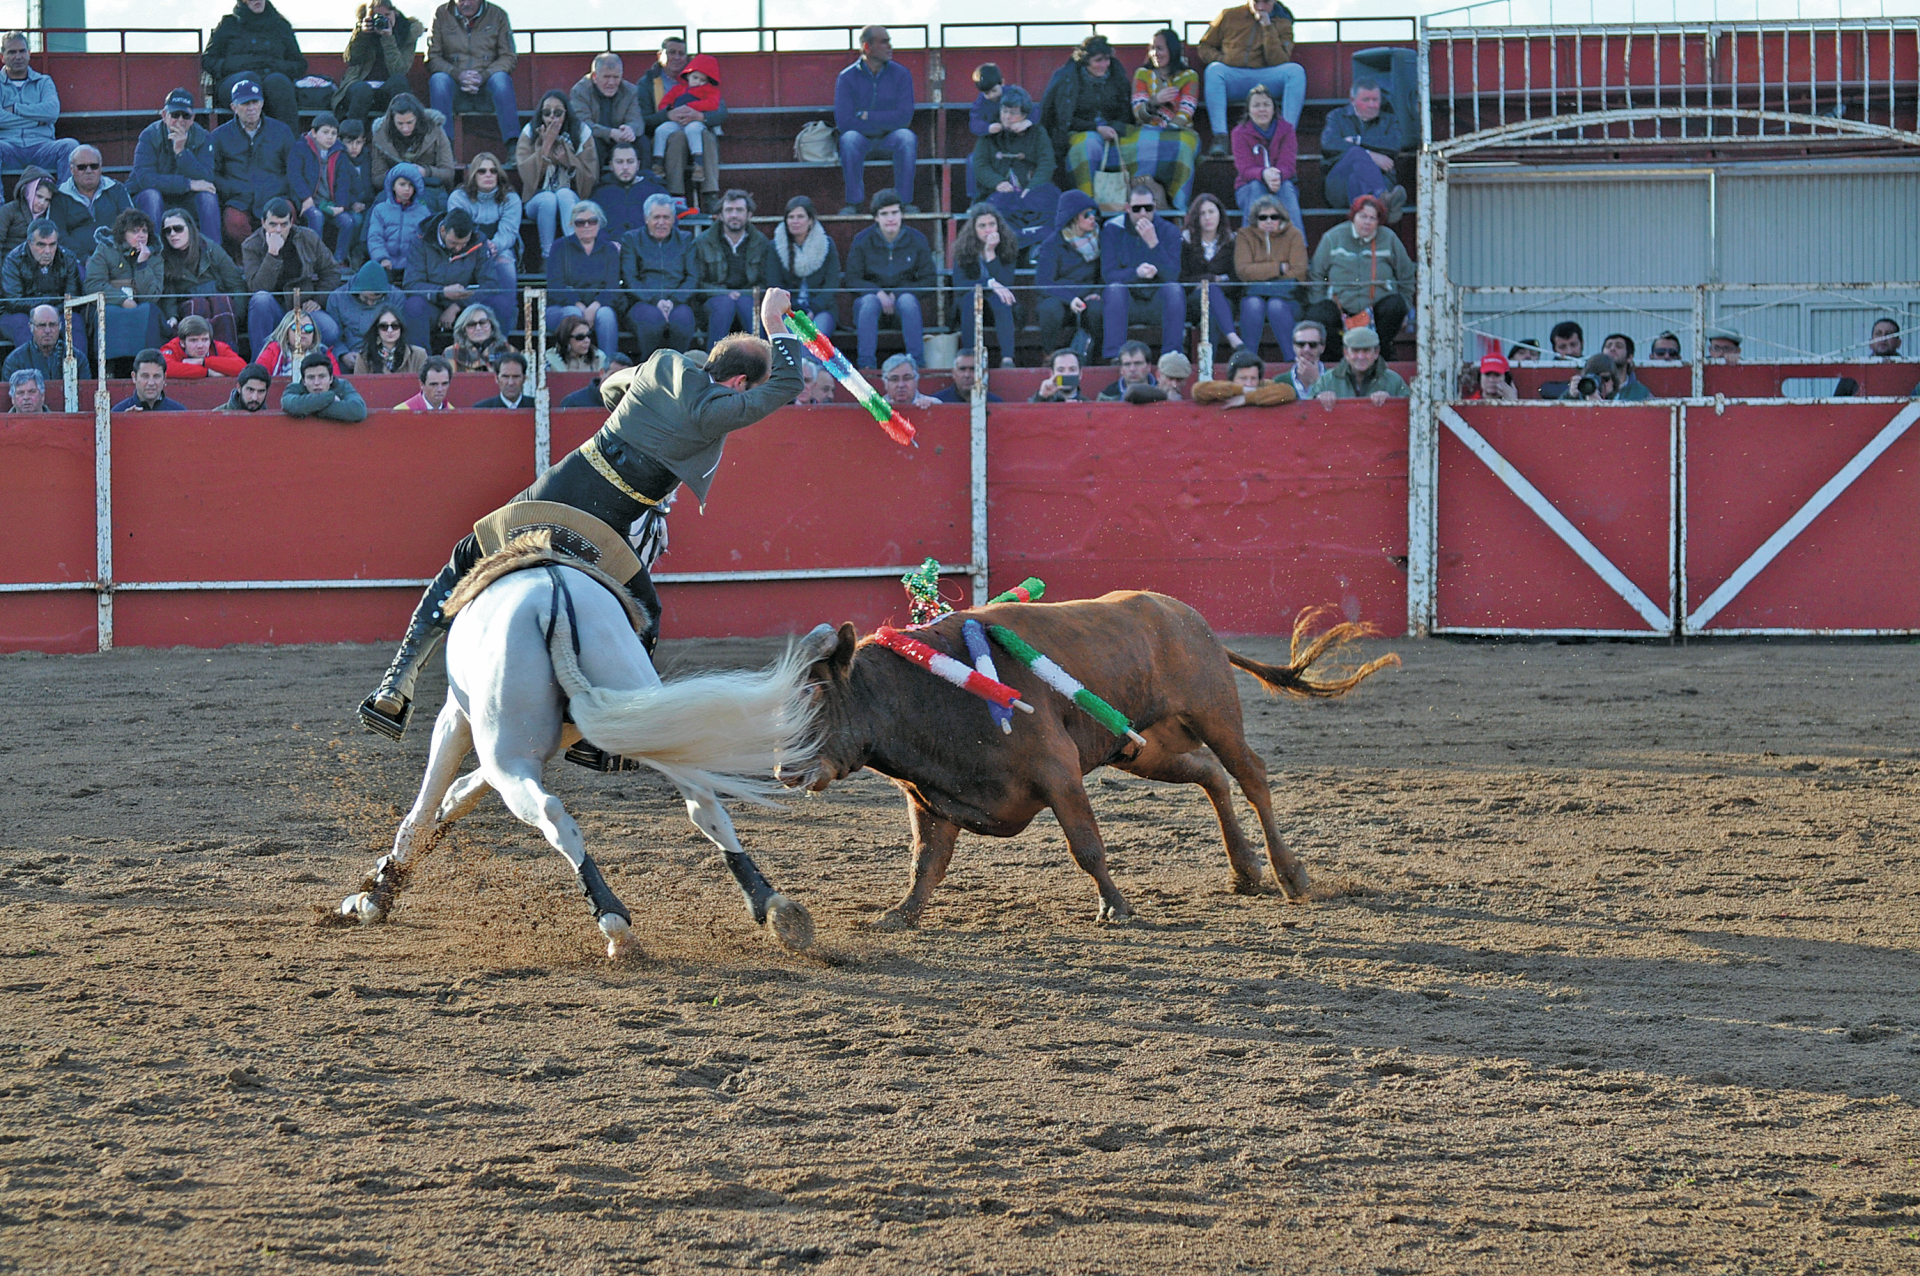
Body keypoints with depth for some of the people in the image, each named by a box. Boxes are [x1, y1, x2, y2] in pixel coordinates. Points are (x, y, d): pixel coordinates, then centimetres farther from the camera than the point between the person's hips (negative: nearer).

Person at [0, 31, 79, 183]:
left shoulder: (43, 82, 19)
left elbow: (52, 111, -1)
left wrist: (15, 108, -1)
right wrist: (37, 120, -3)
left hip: (40, 146, 2)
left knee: (70, 146, -29)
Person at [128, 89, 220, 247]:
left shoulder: (203, 138, -5)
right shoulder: (150, 136, -12)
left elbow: (206, 179, -19)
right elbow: (144, 177, -26)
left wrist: (181, 151, -31)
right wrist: (188, 184, -30)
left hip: (188, 203, 2)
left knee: (208, 196, -26)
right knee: (151, 194, -33)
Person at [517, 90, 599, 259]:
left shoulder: (581, 133, -1)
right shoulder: (530, 133, -2)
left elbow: (590, 177, -5)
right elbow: (526, 174, -15)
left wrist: (567, 159, -19)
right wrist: (546, 145, -20)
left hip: (571, 200, 0)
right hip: (538, 199, 0)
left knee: (564, 195, -34)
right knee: (548, 199, -34)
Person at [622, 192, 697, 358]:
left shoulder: (685, 240, 18)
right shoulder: (632, 240, 14)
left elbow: (693, 278, 7)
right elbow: (629, 279, 3)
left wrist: (673, 301, -12)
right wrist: (655, 301, -13)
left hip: (678, 302, 1)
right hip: (642, 303, -1)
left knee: (682, 318, -35)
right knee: (653, 317, -37)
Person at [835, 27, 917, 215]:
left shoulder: (901, 74, -4)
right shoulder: (847, 77, -8)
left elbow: (904, 117, -13)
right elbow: (844, 122, -17)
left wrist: (866, 116, -17)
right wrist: (885, 124, -15)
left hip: (891, 136, 1)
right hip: (862, 136, -1)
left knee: (907, 139, -32)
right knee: (849, 139, -35)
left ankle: (904, 200, -24)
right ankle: (853, 201, -25)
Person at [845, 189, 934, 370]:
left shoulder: (917, 240, 0)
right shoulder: (862, 241, -1)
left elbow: (928, 281, 0)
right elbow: (852, 280, -2)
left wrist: (896, 294, -14)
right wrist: (879, 293, -20)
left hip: (904, 294, 0)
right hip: (870, 293, 0)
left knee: (908, 301, -34)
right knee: (869, 302, -35)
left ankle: (916, 361, -34)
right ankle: (866, 363, -40)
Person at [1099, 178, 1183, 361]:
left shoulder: (1169, 231, -2)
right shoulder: (1112, 229, -2)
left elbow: (1172, 275, -15)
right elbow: (1108, 273, -13)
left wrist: (1153, 242, -26)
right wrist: (1136, 272, -32)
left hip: (1158, 304, 1)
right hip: (1127, 303, -1)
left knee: (1174, 289, -29)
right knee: (1115, 288, -32)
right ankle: (1114, 355, -35)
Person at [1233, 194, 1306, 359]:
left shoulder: (1293, 235, 3)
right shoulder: (1245, 235, 4)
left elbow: (1298, 272, -9)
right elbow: (1243, 271, -10)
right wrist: (1279, 268, -12)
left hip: (1285, 296, -1)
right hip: (1254, 294, 1)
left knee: (1276, 305, -34)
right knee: (1253, 304, -33)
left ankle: (1291, 359, -31)